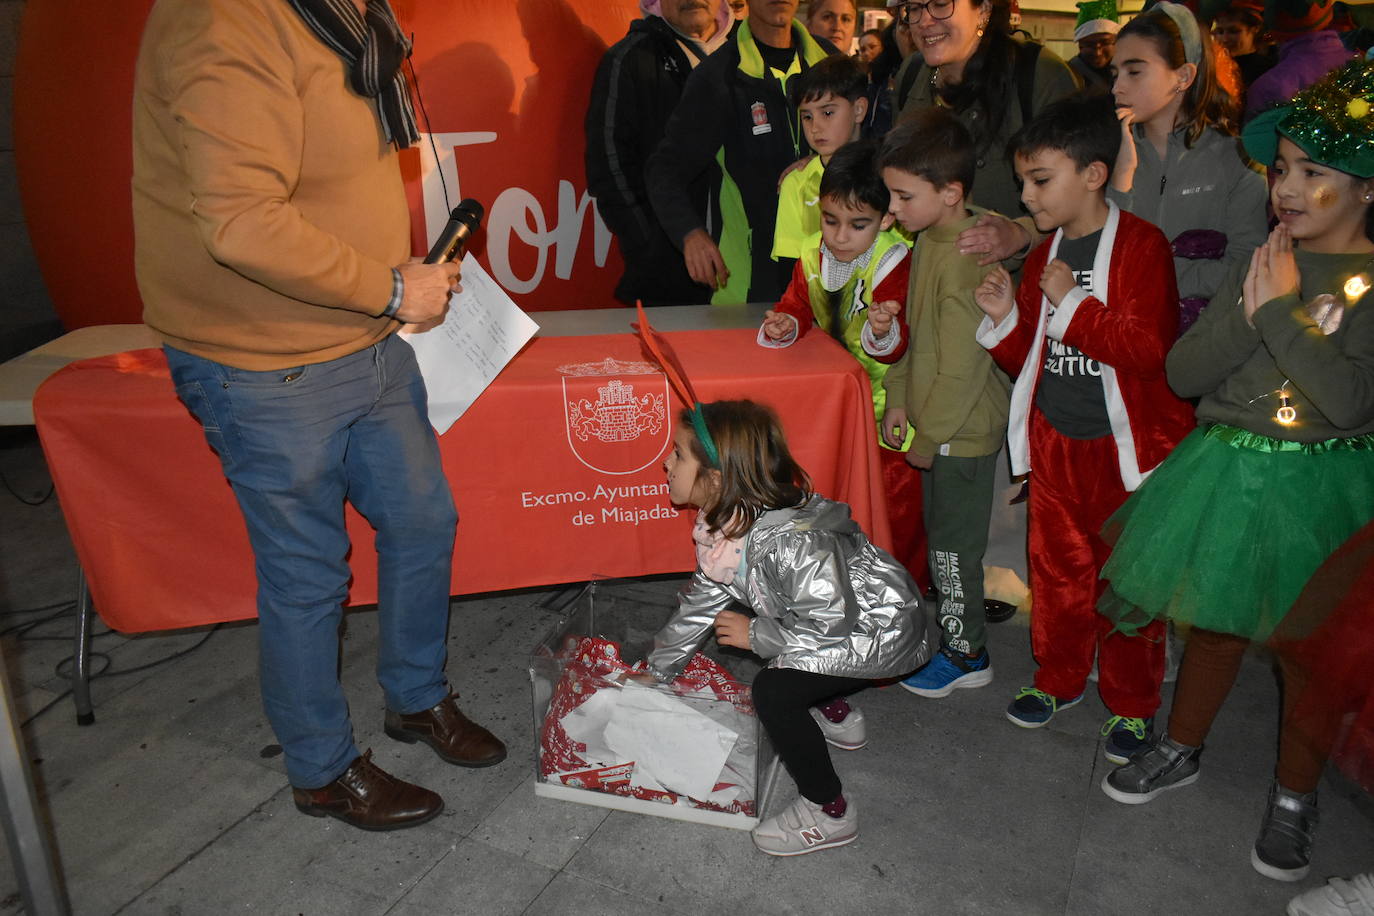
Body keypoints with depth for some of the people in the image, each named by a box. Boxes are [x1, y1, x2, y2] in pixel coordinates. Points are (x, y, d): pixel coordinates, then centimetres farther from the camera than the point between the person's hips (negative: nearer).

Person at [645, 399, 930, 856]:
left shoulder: (790, 540, -35)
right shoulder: (723, 526, -6)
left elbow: (833, 624, -30)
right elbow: (700, 604, 5)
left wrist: (756, 635, -20)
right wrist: (653, 672, 12)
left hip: (884, 632, -9)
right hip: (836, 614, 10)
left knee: (772, 692, -22)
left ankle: (830, 814, -1)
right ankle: (835, 713, 33)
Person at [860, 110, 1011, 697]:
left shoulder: (966, 261, -25)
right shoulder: (929, 239, 5)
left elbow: (963, 369, -24)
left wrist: (928, 437, -15)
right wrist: (899, 401, 10)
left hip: (962, 432, -9)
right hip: (935, 424, 9)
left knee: (952, 544, 5)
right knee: (942, 534, 20)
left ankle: (966, 654, 24)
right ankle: (956, 633, 37)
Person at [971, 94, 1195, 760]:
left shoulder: (1141, 246, -12)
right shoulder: (1044, 255, 9)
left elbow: (1148, 348, -23)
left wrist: (1071, 301, -22)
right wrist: (1006, 319, -5)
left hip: (1126, 446, -6)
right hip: (1054, 442, 6)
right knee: (1056, 567, 15)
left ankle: (1132, 703, 24)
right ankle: (1060, 677, 34)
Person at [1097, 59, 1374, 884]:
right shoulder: (1264, 263, 4)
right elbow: (1182, 373, -2)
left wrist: (1283, 310, -18)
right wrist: (1246, 314, -16)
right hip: (1228, 471, 4)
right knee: (1215, 620, 18)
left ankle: (1294, 799, 31)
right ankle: (1182, 751, 40)